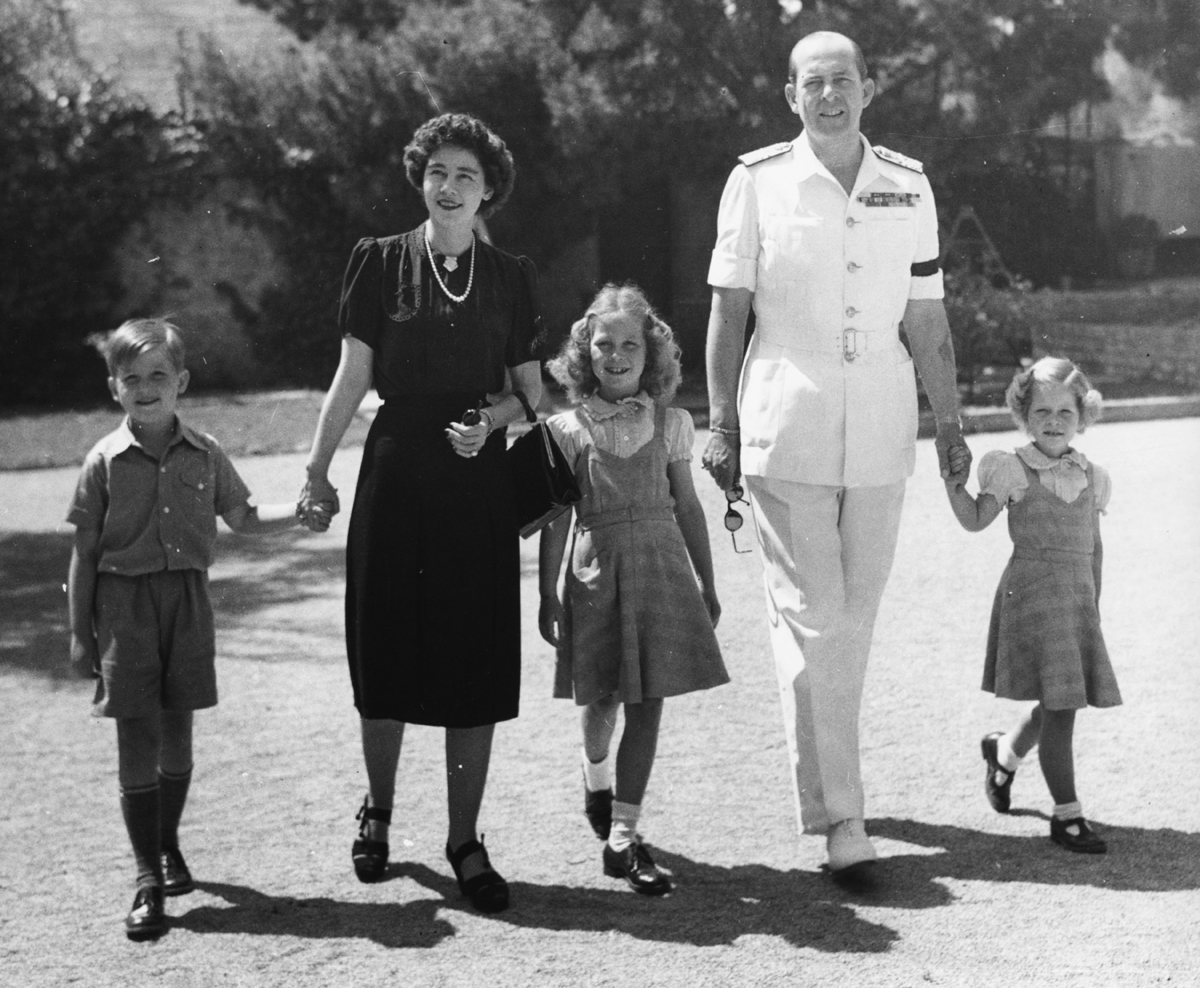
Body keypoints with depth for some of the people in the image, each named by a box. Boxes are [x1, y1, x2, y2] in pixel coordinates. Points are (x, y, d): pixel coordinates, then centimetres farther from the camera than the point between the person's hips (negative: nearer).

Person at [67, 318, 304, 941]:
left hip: (188, 597, 3)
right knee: (137, 738, -4)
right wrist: (79, 633, -1)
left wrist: (300, 511, 1)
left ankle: (167, 843, 33)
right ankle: (148, 877, 1)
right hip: (125, 603, -3)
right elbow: (85, 552, -1)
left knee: (177, 732, 12)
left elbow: (243, 517, 16)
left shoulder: (205, 454, 3)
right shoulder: (105, 461, -4)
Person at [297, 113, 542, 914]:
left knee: (476, 661, 0)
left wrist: (492, 418, -10)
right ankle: (378, 809, 26)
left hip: (479, 481, 1)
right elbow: (353, 377, 4)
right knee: (388, 647, 3)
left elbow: (531, 390, 10)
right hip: (396, 473, -1)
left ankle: (465, 839, 9)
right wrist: (318, 471, -1)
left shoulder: (510, 277, 8)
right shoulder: (380, 263, 4)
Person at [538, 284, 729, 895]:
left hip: (661, 564, 1)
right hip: (597, 569, -1)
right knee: (602, 698, 6)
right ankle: (595, 777, 41)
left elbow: (687, 506, 10)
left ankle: (623, 837, 0)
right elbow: (556, 519, 2)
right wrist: (547, 596, 1)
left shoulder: (670, 423, 5)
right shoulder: (567, 429, 0)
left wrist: (707, 585, 11)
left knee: (647, 700, -4)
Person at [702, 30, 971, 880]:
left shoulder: (908, 186, 7)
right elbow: (727, 310, 1)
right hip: (786, 426, -3)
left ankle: (827, 771, 27)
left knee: (855, 618, 10)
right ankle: (839, 817, -4)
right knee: (810, 619, -5)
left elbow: (927, 317, 11)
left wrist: (951, 423, 9)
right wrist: (720, 425, -3)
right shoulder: (758, 180, 0)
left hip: (882, 428, 3)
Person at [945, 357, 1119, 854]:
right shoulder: (1013, 470, -3)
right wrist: (954, 484, -22)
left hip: (1077, 596, 5)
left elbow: (1094, 546, 16)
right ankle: (1067, 815, -2)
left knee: (1061, 703, 10)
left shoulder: (1091, 478, 10)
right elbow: (976, 519, -8)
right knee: (1058, 704, -9)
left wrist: (1093, 603, 17)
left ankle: (1004, 751, 41)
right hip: (1031, 593, -5)